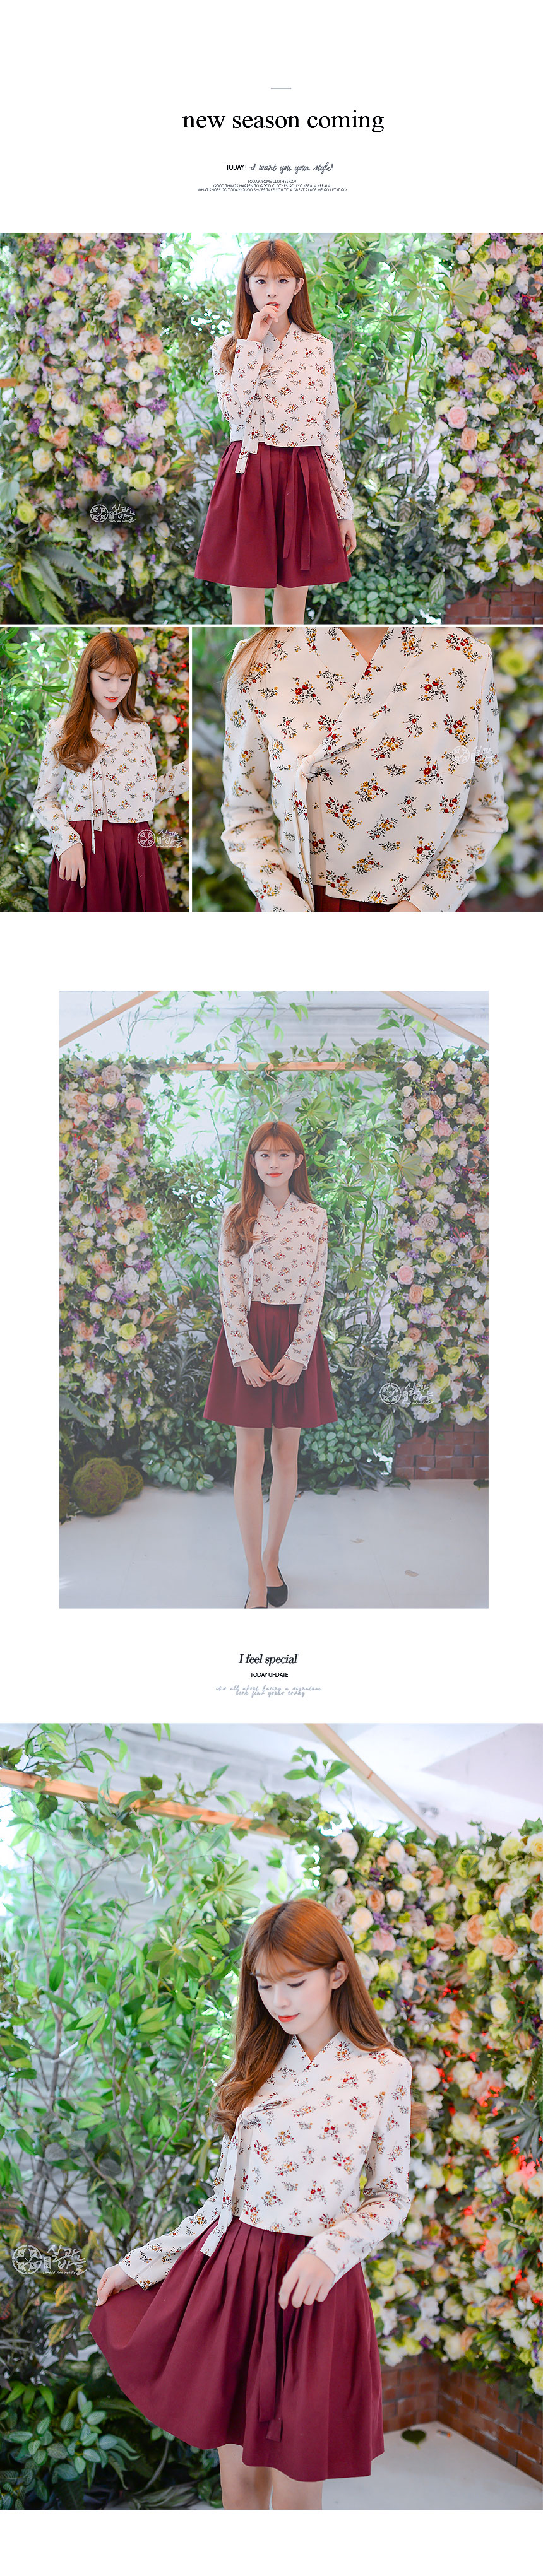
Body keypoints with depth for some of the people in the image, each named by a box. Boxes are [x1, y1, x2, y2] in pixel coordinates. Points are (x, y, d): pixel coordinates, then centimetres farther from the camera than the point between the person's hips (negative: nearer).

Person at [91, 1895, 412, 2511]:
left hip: (315, 2289, -3)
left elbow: (392, 2195, 1)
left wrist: (328, 2252, -16)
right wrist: (139, 2264, 12)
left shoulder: (383, 2072, -4)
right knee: (238, 2485, 10)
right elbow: (226, 2196, 12)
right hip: (232, 2275, 4)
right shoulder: (260, 2068, 7)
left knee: (294, 2495, 4)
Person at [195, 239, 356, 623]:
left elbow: (331, 435, 9)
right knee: (247, 603, -1)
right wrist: (252, 342, -12)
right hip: (249, 479, -1)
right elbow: (235, 409, -15)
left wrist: (344, 510, 7)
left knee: (294, 604, 5)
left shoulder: (320, 350, 8)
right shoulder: (229, 348, 5)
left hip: (305, 482, 1)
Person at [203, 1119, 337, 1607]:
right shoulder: (237, 1218, 0)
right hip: (247, 1336, -1)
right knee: (250, 1457, -2)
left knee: (287, 1454, 6)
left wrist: (297, 1355, -10)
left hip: (296, 1338, 1)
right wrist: (245, 1354, -12)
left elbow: (315, 1289, -1)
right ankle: (257, 1580, 1)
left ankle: (272, 1560, 22)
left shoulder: (314, 1218, 2)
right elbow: (231, 1290, -3)